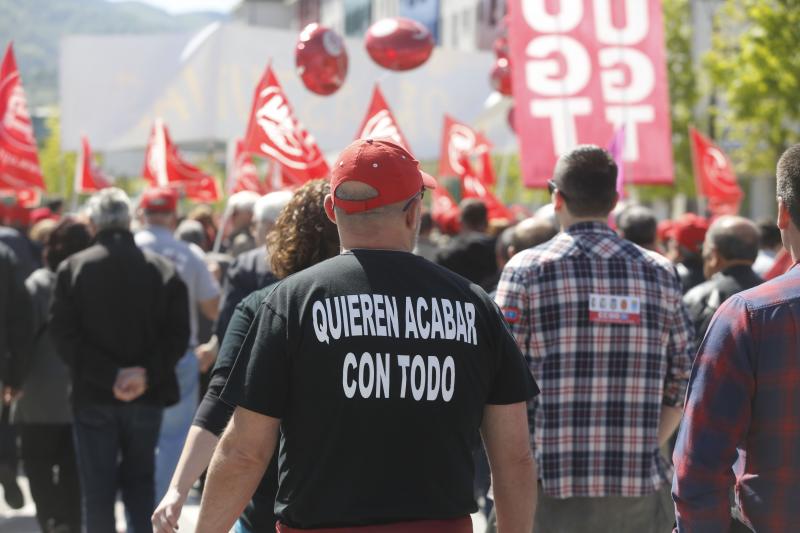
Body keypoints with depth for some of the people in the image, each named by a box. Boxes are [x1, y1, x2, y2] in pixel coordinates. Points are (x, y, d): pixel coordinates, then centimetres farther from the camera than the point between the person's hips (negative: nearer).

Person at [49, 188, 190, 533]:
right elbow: (177, 336, -6)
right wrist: (146, 373, -11)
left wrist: (109, 375, -12)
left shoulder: (72, 269, -4)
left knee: (98, 492, 4)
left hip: (92, 399, -2)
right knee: (140, 485, 15)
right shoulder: (163, 271, 0)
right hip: (147, 399, 2)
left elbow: (64, 336, -10)